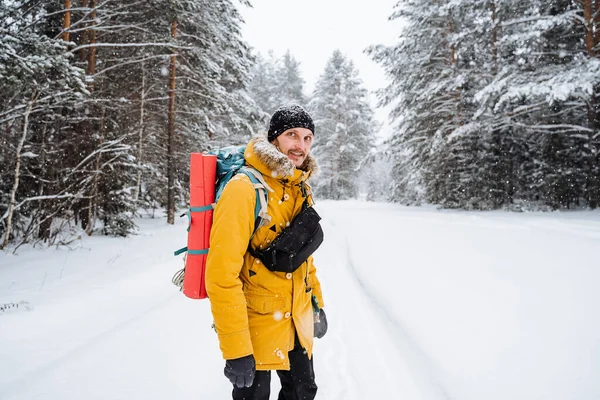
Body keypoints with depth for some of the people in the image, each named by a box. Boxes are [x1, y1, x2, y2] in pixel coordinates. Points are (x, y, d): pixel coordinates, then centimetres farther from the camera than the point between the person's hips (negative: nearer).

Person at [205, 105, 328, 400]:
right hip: (257, 325, -7)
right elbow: (222, 274, -24)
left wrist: (318, 304, 17)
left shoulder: (301, 189, 4)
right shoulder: (244, 189, -21)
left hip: (298, 323, 7)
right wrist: (236, 349, -22)